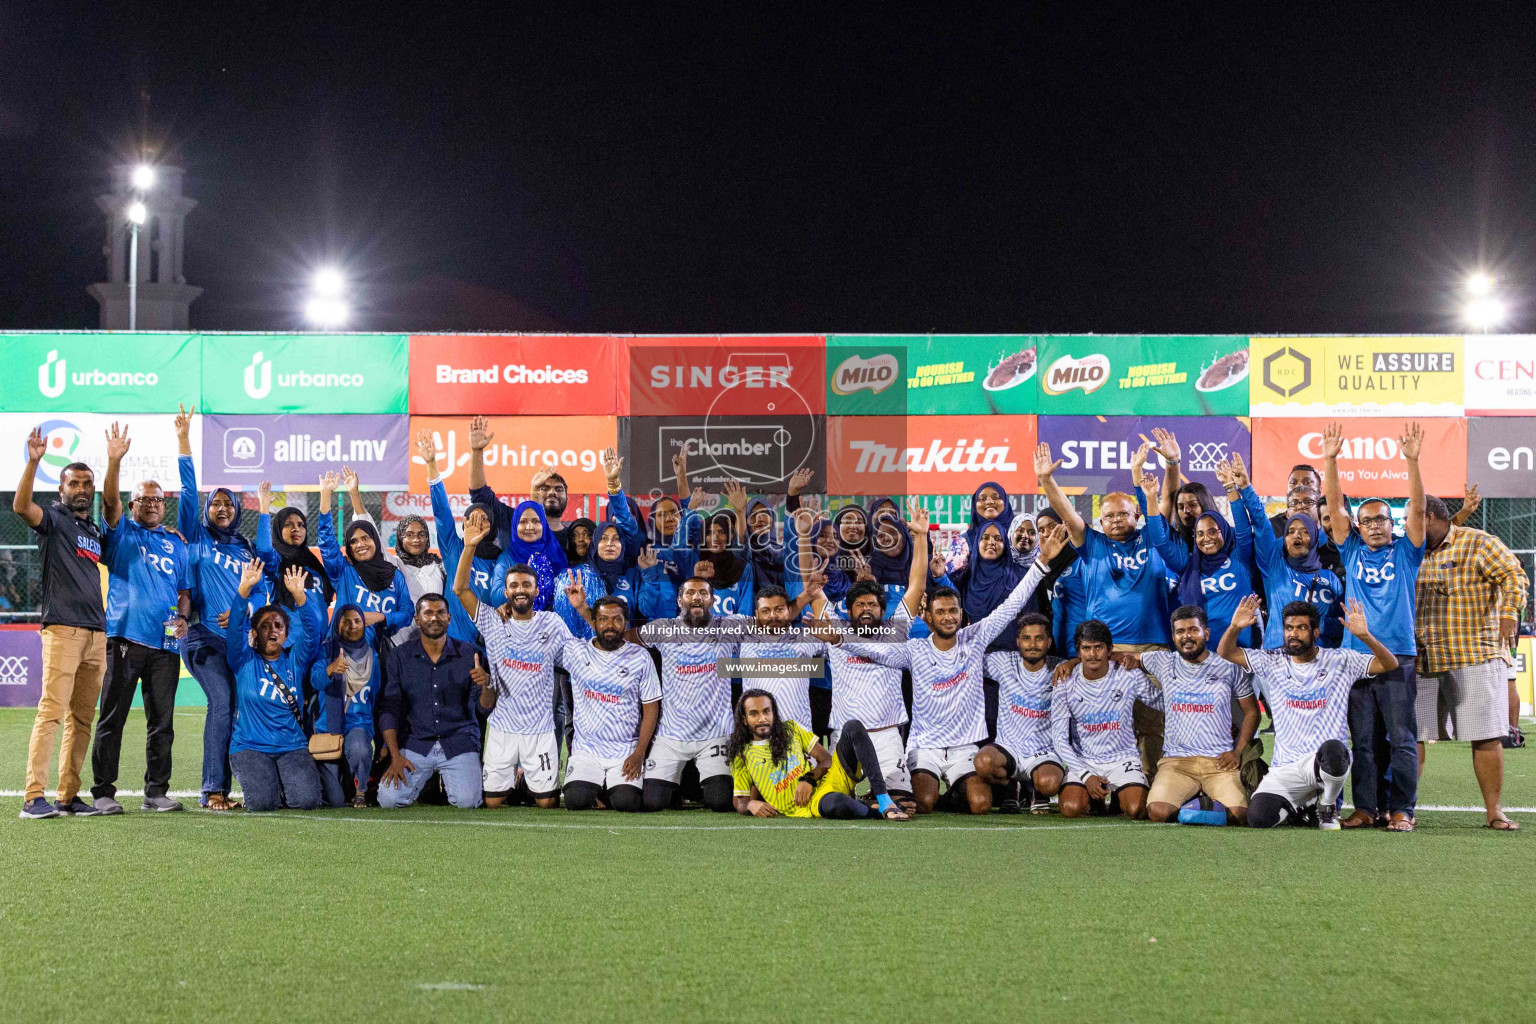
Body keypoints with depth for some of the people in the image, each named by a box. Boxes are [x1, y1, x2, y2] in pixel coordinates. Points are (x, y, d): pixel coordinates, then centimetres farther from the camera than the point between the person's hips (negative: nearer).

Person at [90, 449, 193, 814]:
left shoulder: (175, 544, 20)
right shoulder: (121, 533, 9)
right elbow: (110, 501, -9)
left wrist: (182, 617, 0)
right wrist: (113, 461, -23)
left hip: (165, 643, 4)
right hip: (125, 637, -4)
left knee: (162, 722, 5)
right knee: (112, 718, -4)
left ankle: (156, 792, 11)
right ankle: (103, 792, -1)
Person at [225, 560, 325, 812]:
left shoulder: (295, 660, 11)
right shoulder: (245, 661, 6)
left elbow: (312, 629, -4)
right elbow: (235, 627, -10)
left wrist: (299, 595, -22)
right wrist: (245, 589, -26)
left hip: (292, 746, 2)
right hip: (250, 746, -2)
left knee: (307, 800, -23)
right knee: (263, 801, -26)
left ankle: (288, 781, 12)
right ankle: (257, 778, 10)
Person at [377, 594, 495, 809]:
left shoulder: (470, 655, 3)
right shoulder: (399, 658, 4)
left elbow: (484, 710, 1)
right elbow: (389, 710, 2)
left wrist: (487, 686, -22)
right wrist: (395, 755, -9)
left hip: (459, 743, 0)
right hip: (416, 743, 1)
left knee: (467, 801, -23)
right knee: (389, 799, -20)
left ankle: (448, 780, 14)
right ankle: (423, 779, 15)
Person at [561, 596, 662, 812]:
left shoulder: (640, 657, 0)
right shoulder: (576, 651, 3)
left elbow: (651, 707, 1)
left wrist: (639, 753, -8)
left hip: (625, 751, -1)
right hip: (586, 750, 1)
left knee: (626, 802, -20)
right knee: (576, 800, -21)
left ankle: (620, 787, 16)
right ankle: (595, 787, 15)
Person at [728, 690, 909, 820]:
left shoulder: (791, 728, 18)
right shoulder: (741, 757, 11)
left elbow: (826, 758, 14)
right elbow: (739, 800, 12)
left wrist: (809, 780, -7)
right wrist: (751, 805, -14)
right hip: (804, 808, -5)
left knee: (853, 727, -17)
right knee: (833, 803, -45)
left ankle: (883, 799, -29)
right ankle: (878, 810, -15)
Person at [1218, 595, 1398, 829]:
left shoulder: (1340, 661, 3)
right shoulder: (1272, 663, 9)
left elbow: (1389, 664, -5)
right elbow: (1225, 652, 7)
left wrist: (1363, 635, -22)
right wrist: (1234, 627, -15)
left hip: (1326, 761, -2)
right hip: (1285, 768, 2)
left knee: (1333, 749, -40)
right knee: (1259, 818, -22)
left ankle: (1328, 807, -5)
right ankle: (1301, 804, 17)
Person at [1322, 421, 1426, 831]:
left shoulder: (1404, 551, 8)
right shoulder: (1352, 551, 12)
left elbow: (1417, 509, -3)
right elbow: (1335, 506, 6)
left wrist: (1412, 461, -15)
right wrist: (1330, 461, -4)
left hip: (1399, 656, -2)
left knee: (1402, 738, -2)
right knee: (1363, 740, 5)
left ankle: (1402, 810, 1)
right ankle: (1365, 808, 9)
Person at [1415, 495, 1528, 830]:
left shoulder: (1478, 544, 0)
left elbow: (1514, 577, -9)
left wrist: (1509, 613, -25)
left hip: (1474, 658, -5)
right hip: (1419, 660, 5)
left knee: (1486, 737, -5)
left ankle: (1494, 810, 2)